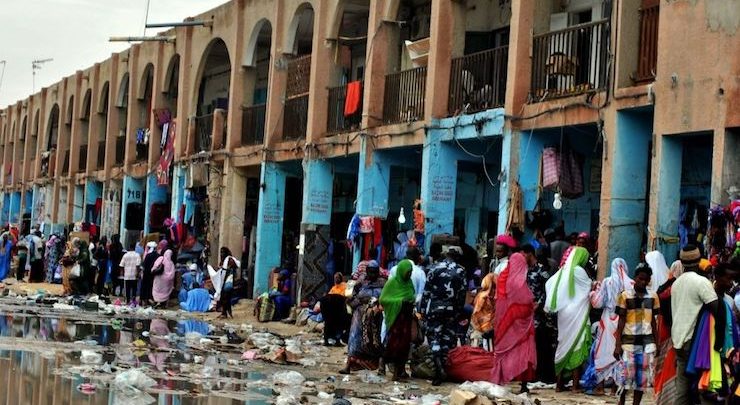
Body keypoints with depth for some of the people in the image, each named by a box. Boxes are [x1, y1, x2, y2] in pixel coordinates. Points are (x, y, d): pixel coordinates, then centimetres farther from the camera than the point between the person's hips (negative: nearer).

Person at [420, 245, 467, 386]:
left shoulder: (435, 268, -2)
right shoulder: (460, 271, 1)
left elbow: (426, 291, -2)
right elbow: (462, 294, 2)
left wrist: (423, 309, 4)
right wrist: (458, 312, 11)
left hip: (435, 307, -1)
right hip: (452, 309, 1)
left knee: (434, 337, 0)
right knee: (447, 338, 8)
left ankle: (439, 367, -16)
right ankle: (442, 367, 10)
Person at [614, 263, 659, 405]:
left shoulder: (653, 296, 7)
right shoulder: (625, 295, -1)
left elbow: (653, 320, 13)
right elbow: (621, 321, -1)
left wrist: (657, 342, 10)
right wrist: (617, 345, -6)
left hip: (647, 341, 3)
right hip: (629, 340, -3)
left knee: (643, 377, 2)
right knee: (627, 374, -5)